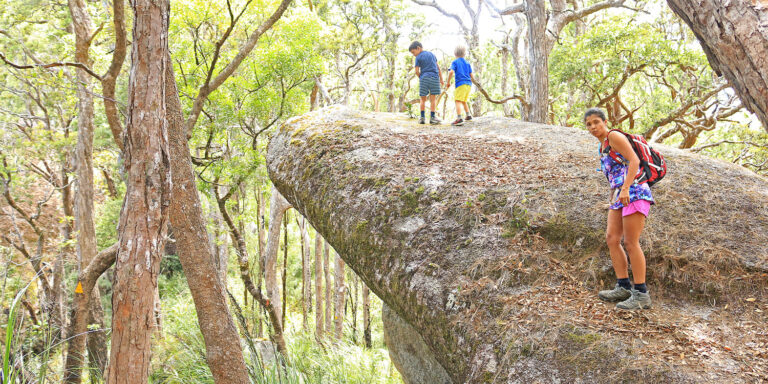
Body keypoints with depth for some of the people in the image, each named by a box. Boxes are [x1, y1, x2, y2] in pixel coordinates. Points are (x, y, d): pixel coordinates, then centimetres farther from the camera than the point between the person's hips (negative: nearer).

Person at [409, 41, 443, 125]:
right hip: (434, 77, 3)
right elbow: (438, 68, 17)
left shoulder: (418, 57, 1)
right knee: (432, 99, 2)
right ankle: (432, 117, -2)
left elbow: (417, 71, -3)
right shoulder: (431, 54, 17)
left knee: (423, 100, 6)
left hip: (424, 78, -3)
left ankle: (422, 118, 5)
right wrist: (441, 79, 18)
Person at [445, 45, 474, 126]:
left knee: (458, 101, -16)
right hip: (468, 84, 6)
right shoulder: (467, 63, 18)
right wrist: (472, 80, 35)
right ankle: (468, 116, 30)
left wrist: (448, 82, -3)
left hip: (461, 84, -6)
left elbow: (451, 72, -13)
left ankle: (459, 118, -33)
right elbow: (472, 76, 15)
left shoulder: (455, 62, 4)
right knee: (463, 101, 24)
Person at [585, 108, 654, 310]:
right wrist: (612, 199, 23)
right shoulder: (603, 145, 21)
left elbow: (634, 161, -16)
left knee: (630, 242, -9)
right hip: (620, 196, 9)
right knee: (611, 238, 4)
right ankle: (623, 288, 10)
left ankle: (641, 294, -4)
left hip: (634, 192, -9)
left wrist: (625, 189, -24)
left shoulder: (614, 136, -6)